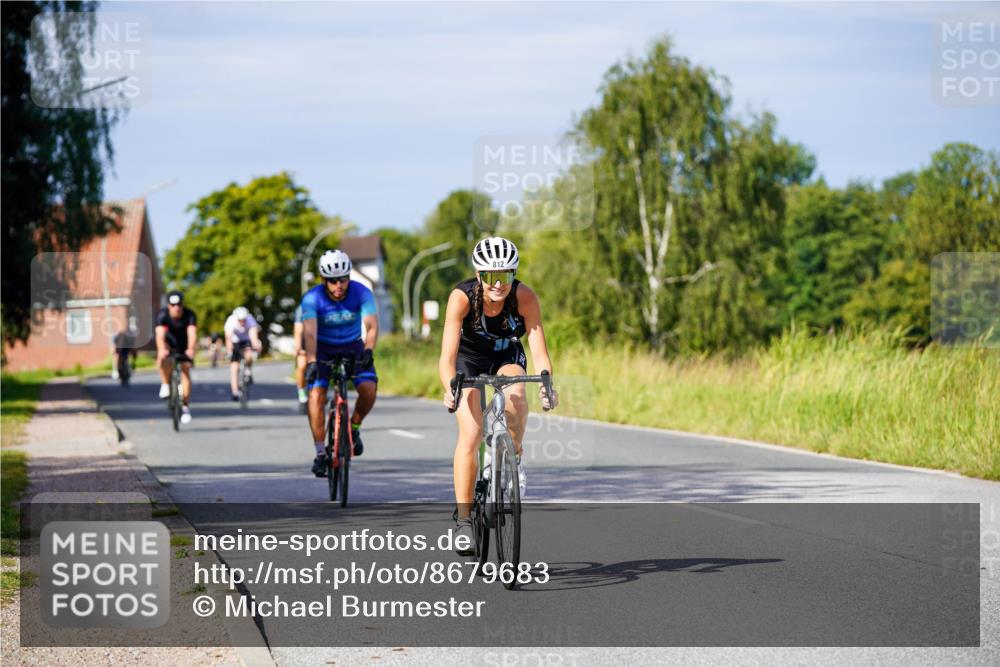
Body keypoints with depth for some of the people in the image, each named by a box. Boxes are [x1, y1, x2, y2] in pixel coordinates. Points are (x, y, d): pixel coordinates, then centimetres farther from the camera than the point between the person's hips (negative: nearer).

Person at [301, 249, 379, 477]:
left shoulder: (361, 293, -20)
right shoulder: (312, 298, -24)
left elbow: (371, 325, -29)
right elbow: (309, 332, -35)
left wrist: (368, 350, -48)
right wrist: (311, 361, -51)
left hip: (353, 348, 1)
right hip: (324, 350, -1)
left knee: (369, 388, -22)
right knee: (316, 395, -20)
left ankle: (354, 427, 6)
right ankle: (320, 453, -10)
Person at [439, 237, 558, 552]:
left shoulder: (524, 296, -29)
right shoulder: (462, 297, -32)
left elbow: (539, 351, -29)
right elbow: (447, 357, -36)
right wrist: (451, 389, -55)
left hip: (507, 355, 1)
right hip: (469, 358, -1)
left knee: (514, 396, -33)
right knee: (470, 436, -17)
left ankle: (513, 458, -5)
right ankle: (463, 518, -6)